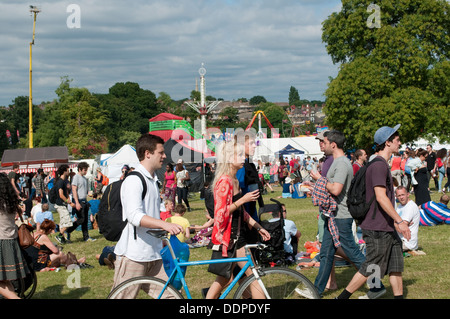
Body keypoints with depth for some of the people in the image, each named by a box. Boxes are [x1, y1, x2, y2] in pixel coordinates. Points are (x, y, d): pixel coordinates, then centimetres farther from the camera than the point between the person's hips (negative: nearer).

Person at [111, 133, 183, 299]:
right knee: (124, 296, -5)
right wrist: (164, 224, -36)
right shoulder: (134, 180, -12)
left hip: (154, 254, 9)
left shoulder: (153, 181, 19)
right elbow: (135, 216, -25)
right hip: (133, 255, -9)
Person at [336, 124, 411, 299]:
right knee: (370, 269, -4)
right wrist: (399, 221, -23)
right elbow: (381, 197, -24)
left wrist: (395, 221, 23)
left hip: (387, 228, 10)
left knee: (396, 266, 11)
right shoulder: (378, 165, -17)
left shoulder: (383, 165, 16)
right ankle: (341, 298, 5)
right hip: (377, 228, -10)